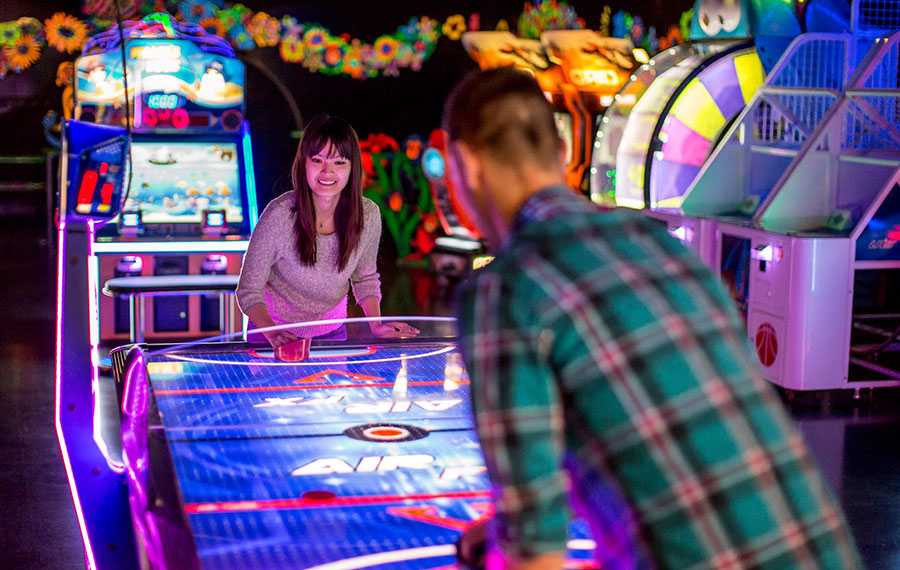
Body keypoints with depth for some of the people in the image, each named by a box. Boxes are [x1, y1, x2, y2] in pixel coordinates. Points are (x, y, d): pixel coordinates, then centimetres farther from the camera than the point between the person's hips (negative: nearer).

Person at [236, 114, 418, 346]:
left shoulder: (368, 215, -17)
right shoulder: (279, 215, -28)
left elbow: (365, 278, 1)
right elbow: (249, 290, -18)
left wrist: (377, 325, -11)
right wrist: (273, 333, -32)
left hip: (332, 330, 3)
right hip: (274, 326, -3)